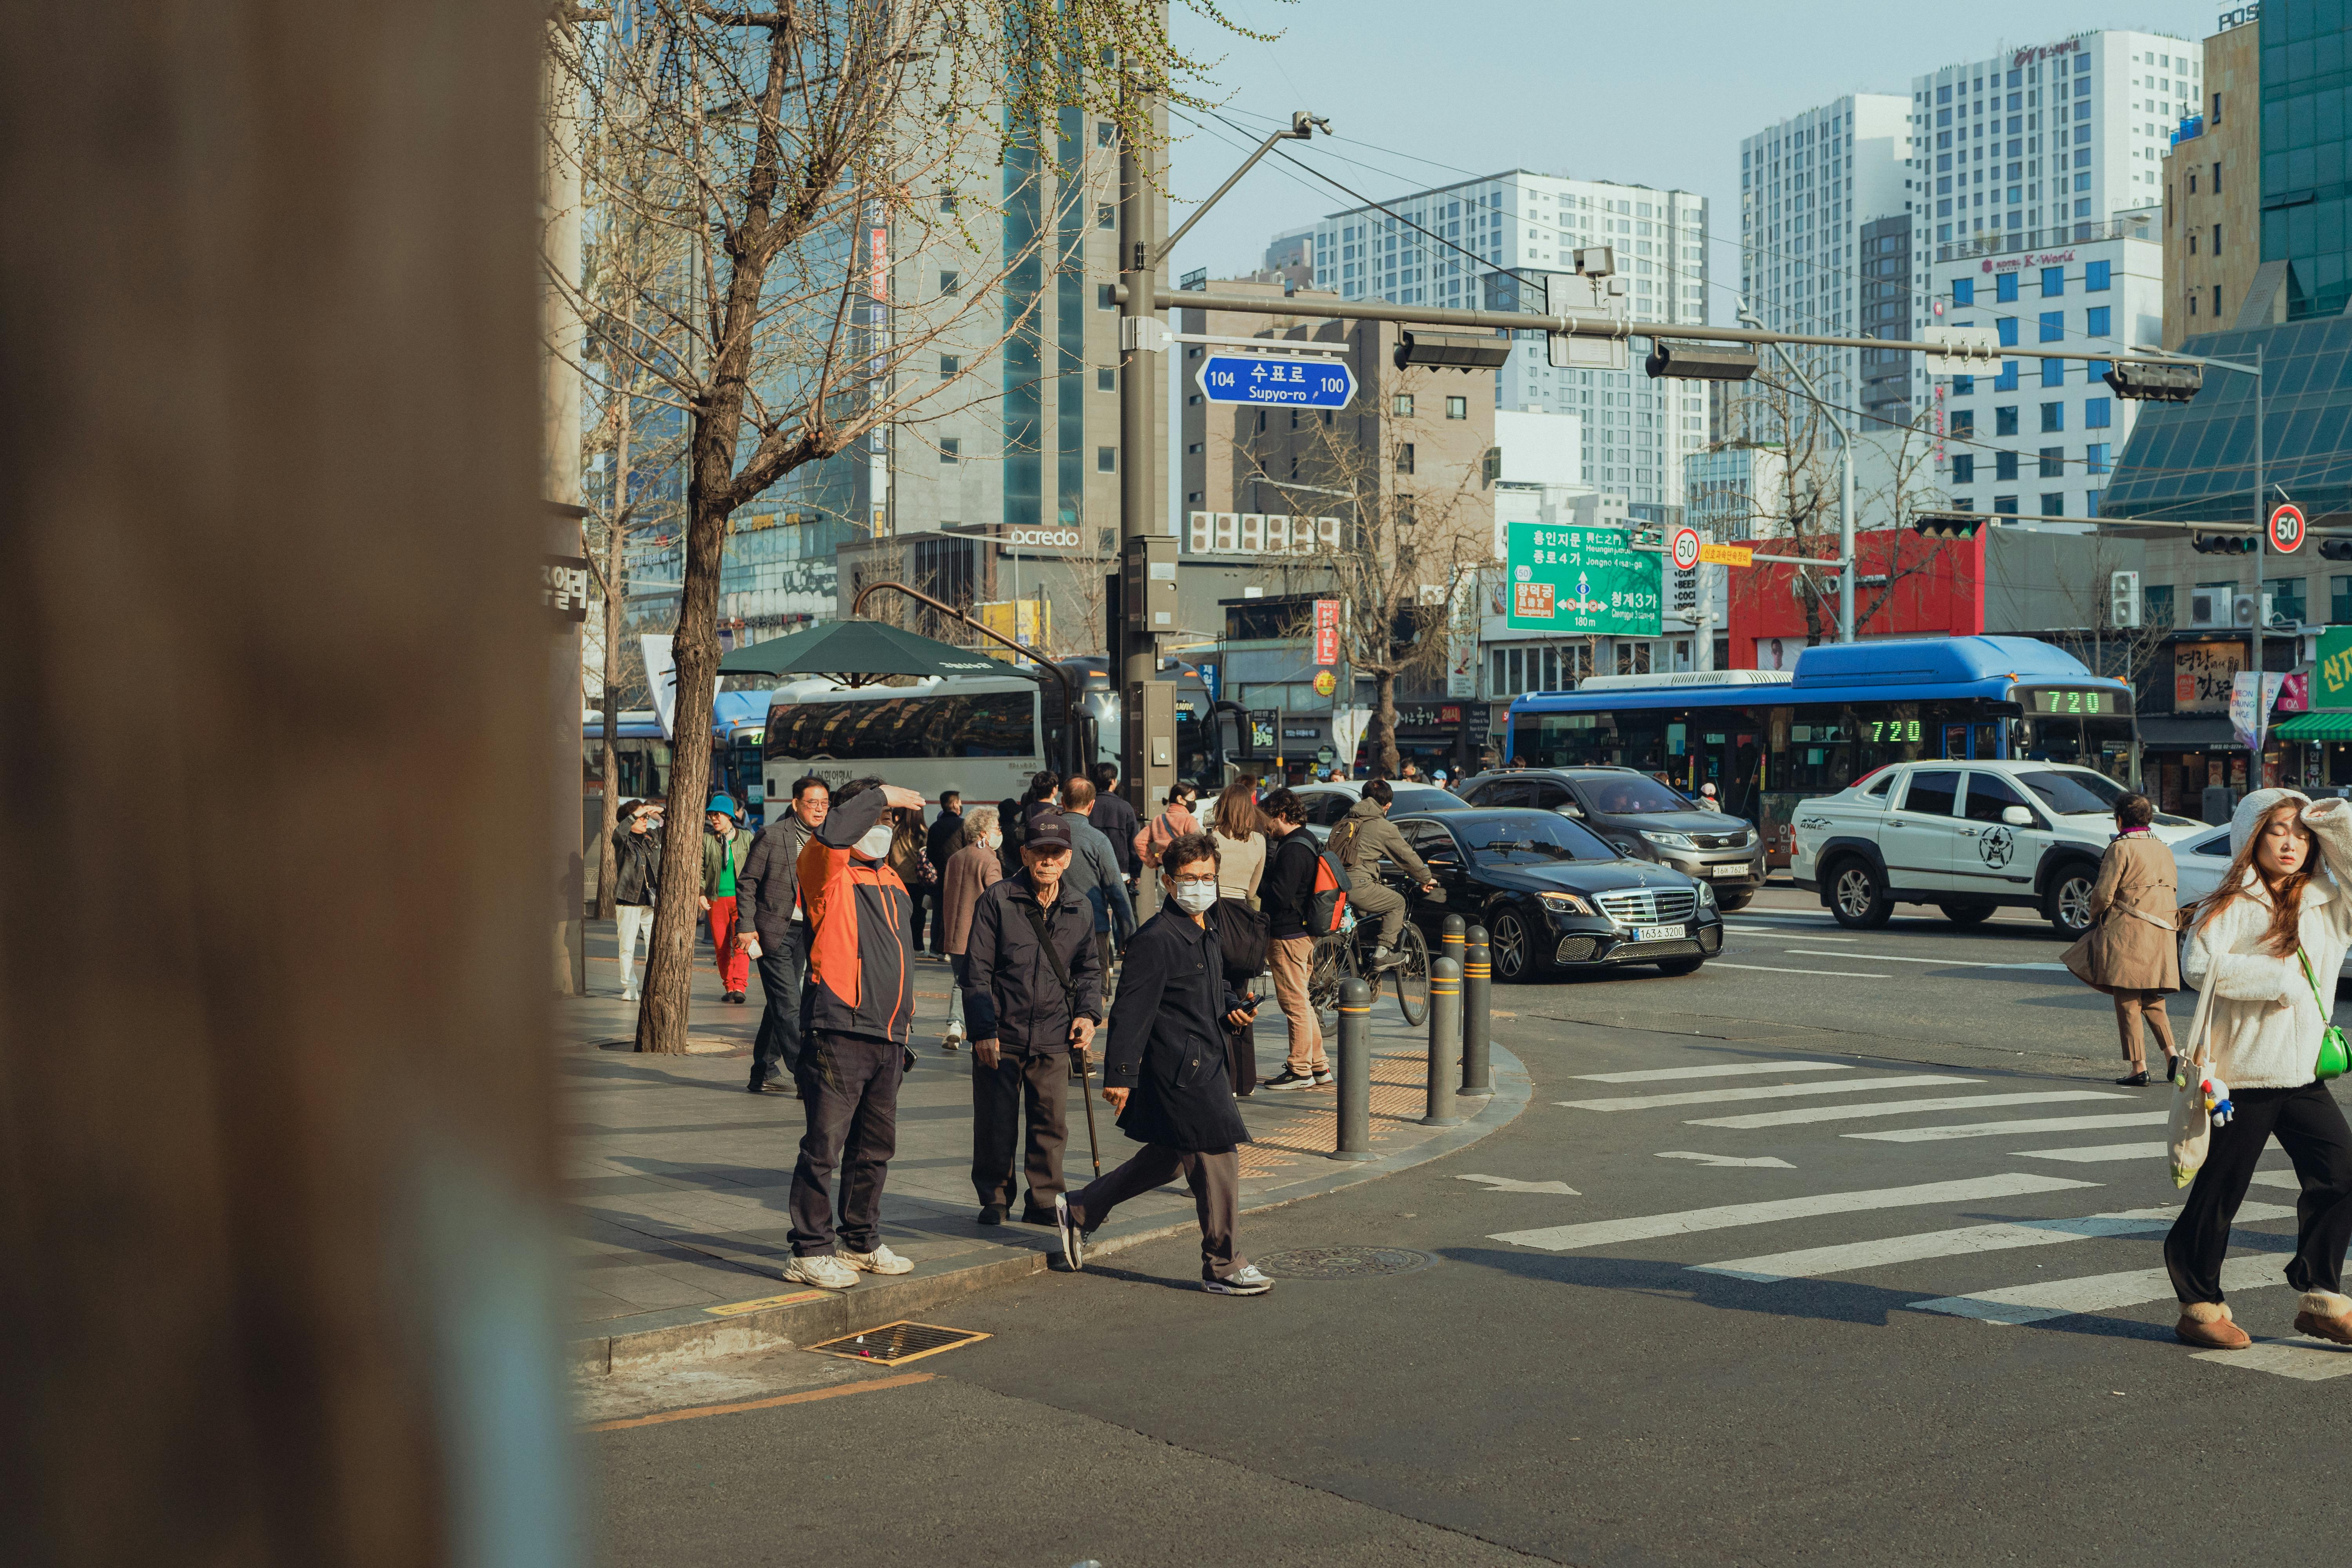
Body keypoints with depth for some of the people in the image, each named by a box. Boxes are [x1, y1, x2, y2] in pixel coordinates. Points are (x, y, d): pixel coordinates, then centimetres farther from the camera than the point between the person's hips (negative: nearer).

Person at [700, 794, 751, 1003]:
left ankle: (739, 986, -14)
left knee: (741, 943, -13)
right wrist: (701, 893, -5)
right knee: (721, 946, 4)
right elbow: (699, 869, 7)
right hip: (716, 899, 2)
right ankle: (729, 986, 14)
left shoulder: (746, 838, 5)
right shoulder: (706, 840, 7)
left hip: (742, 898, -2)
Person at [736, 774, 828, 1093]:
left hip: (805, 933, 6)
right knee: (789, 1006, -10)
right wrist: (747, 926, -9)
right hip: (774, 931, -6)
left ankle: (763, 1074, 21)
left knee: (780, 1005, 12)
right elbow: (747, 882, -3)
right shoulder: (772, 835, -8)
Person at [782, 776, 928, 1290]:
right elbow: (831, 834, -28)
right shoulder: (829, 874, -4)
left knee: (875, 1148, 15)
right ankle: (810, 1253, 2)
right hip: (838, 1035, -8)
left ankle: (862, 1243, 27)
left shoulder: (892, 882, 19)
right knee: (824, 1146, -6)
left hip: (886, 1038, 8)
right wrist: (881, 796, -17)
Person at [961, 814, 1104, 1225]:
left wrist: (1088, 1013, 4)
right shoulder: (997, 901, -4)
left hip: (1054, 1037, 3)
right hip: (1001, 1036, -3)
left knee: (1051, 1123, 5)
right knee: (996, 1124, 4)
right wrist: (984, 1030, -9)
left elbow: (1088, 968, 20)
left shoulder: (1080, 909, 7)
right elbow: (977, 971, -4)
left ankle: (1044, 1201, 19)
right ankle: (994, 1199, 21)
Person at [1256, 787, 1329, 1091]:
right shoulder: (1306, 843, 14)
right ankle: (1319, 1066, 21)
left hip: (1288, 936, -11)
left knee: (1294, 1003, -3)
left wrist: (1255, 880, -12)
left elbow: (1280, 895, -23)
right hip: (1303, 931, 11)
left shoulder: (1293, 850, -19)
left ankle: (1300, 1071, 3)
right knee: (1301, 1002, 16)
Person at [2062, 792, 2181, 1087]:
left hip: (2127, 934, -7)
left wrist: (2095, 916, 7)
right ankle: (2171, 1054, 3)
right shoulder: (2163, 849, 13)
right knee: (2152, 1001, 18)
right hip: (2161, 936, 7)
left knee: (2128, 1002, -1)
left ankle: (2138, 1068, -3)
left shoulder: (2121, 848, -9)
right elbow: (2172, 890, 14)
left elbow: (2104, 894, -12)